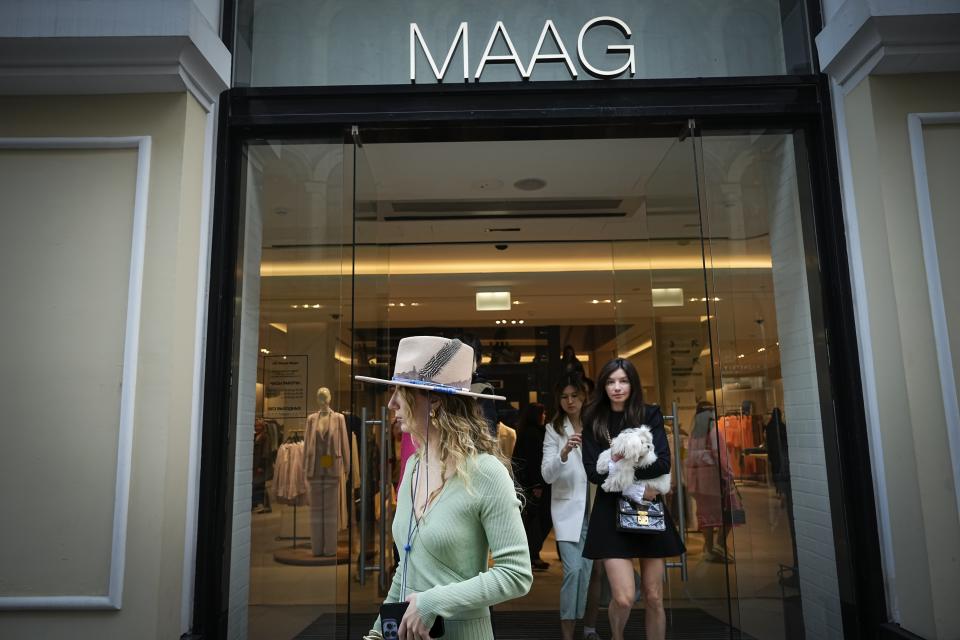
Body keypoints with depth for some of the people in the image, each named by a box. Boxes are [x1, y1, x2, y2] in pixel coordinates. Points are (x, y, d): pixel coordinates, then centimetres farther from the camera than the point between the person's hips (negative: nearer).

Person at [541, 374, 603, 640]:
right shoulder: (554, 429, -1)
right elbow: (547, 475, -8)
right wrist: (564, 453, -26)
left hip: (597, 507, 2)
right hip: (569, 508, -2)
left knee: (594, 570, 10)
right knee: (574, 570, -10)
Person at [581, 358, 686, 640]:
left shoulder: (650, 414, 2)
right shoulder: (593, 420, 1)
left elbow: (663, 463, -9)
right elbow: (593, 472, -6)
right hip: (611, 513, -1)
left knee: (654, 598, 6)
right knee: (623, 598, -7)